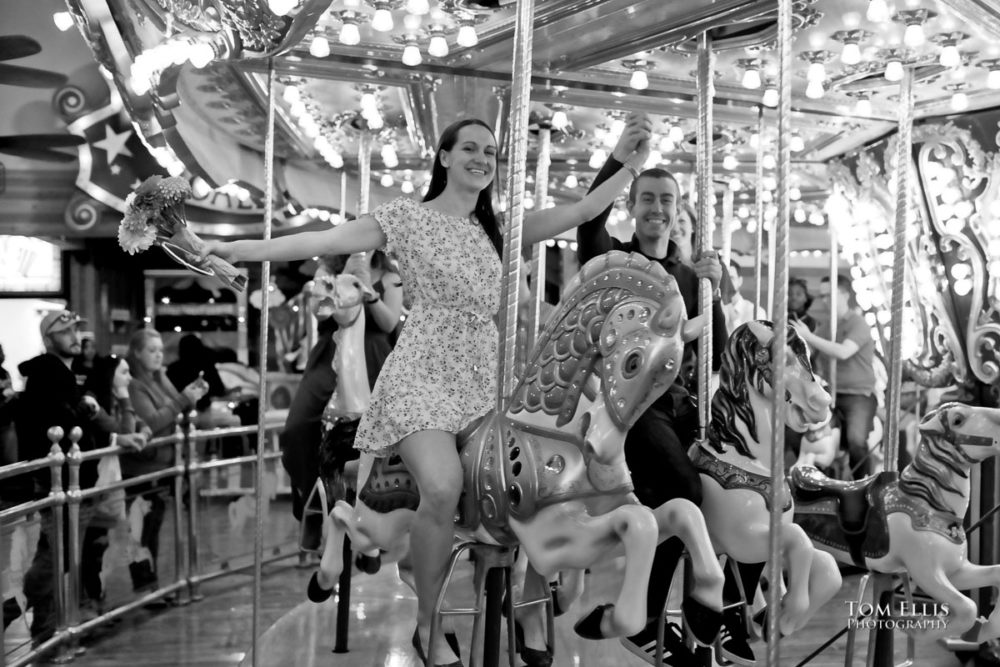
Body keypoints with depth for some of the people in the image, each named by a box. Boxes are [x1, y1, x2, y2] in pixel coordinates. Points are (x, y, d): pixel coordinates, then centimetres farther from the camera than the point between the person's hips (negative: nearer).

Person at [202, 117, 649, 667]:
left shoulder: (499, 229, 17)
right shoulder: (408, 216, 4)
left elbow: (580, 212, 15)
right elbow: (324, 241, -3)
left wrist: (633, 166, 10)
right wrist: (236, 249, -10)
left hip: (486, 378, 5)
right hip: (424, 372, -5)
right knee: (443, 488, -28)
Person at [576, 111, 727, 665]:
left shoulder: (690, 276, 17)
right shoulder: (610, 259, 4)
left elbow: (714, 357, 12)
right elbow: (588, 218, -20)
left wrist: (713, 293, -3)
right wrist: (618, 157, -35)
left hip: (676, 400, 6)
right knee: (683, 490, -26)